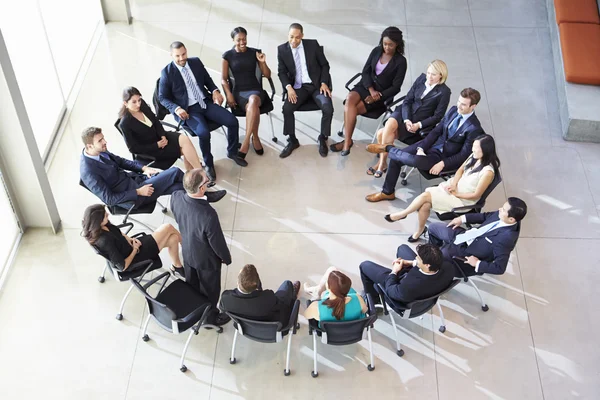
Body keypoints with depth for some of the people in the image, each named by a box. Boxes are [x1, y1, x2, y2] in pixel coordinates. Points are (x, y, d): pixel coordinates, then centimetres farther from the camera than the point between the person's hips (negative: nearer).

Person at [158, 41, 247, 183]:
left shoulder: (196, 62, 5)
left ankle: (232, 152, 14)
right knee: (204, 133, -31)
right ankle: (208, 164, -5)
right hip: (188, 109, -5)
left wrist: (214, 91, -3)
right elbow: (162, 97, -2)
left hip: (206, 102, 5)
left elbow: (207, 80, 18)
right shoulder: (167, 72, -7)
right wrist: (177, 108, -19)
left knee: (232, 121, -13)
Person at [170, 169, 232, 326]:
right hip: (206, 259, -6)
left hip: (187, 251, 6)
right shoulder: (208, 215, -44)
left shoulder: (176, 197, -26)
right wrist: (226, 257, -5)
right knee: (210, 289, 23)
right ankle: (211, 316, 48)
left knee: (192, 284, 32)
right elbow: (217, 242, -26)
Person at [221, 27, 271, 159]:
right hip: (239, 92, -1)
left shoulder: (255, 52, 5)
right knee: (254, 108, -36)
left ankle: (246, 141, -36)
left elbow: (267, 75, 7)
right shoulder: (228, 55, 3)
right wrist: (228, 94, -12)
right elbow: (224, 79, 4)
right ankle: (255, 138, -17)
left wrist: (263, 62, -11)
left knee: (253, 101, -38)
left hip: (255, 89, 1)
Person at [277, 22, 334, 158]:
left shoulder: (313, 44, -2)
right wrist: (289, 87, -16)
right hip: (298, 87, 1)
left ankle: (322, 139, -1)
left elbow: (324, 65, 4)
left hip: (317, 84, -1)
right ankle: (292, 141, -3)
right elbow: (281, 72, 3)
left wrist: (324, 83, -11)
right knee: (287, 108, -26)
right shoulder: (282, 49, 0)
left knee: (328, 108, -27)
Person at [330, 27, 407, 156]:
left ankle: (347, 140, -11)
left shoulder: (400, 61, -8)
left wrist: (378, 97, -20)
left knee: (351, 109, -25)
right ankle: (348, 140, -27)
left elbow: (395, 87, -9)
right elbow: (365, 71, 4)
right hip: (365, 86, 4)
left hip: (382, 93, -4)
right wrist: (371, 90, -12)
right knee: (349, 100, -29)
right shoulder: (376, 51, 4)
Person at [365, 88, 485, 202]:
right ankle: (387, 192, 13)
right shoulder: (454, 110, -1)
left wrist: (442, 164, -21)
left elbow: (464, 155, -16)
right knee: (396, 158, -4)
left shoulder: (474, 128, -20)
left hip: (445, 157, -7)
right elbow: (436, 131, 3)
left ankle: (387, 148, -7)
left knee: (416, 160, -34)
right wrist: (421, 148, -8)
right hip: (433, 144, 7)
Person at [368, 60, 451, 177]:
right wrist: (406, 120, -12)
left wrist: (418, 125, -18)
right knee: (390, 124, -26)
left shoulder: (444, 92, -8)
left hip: (421, 124, -5)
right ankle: (382, 162, -11)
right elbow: (407, 100, 3)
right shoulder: (422, 78, 3)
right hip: (405, 114, 5)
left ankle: (382, 163, -6)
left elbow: (437, 116, -8)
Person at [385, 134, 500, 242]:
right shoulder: (474, 156, -3)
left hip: (463, 199, -7)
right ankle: (420, 230, 5)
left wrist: (456, 193, -12)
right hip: (453, 186, 7)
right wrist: (454, 184, -7)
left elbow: (476, 195, -19)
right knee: (425, 205, -18)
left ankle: (402, 214, 4)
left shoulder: (488, 171, -25)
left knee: (426, 195, -19)